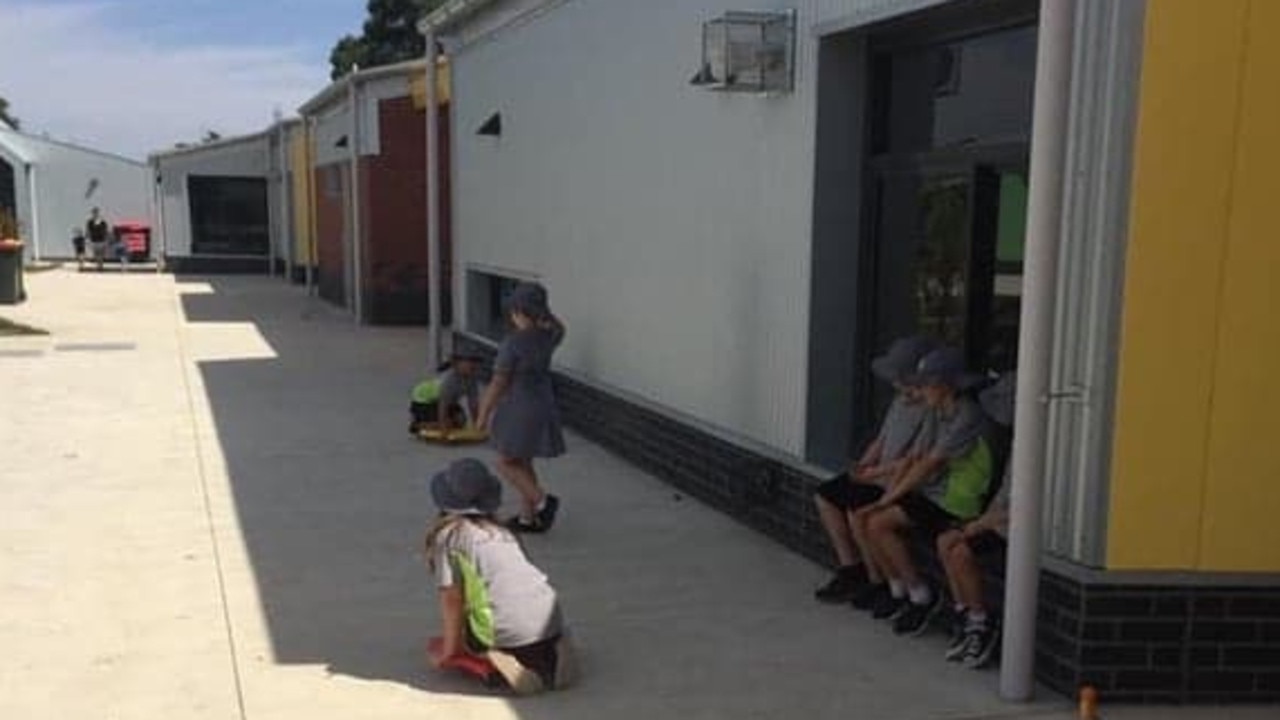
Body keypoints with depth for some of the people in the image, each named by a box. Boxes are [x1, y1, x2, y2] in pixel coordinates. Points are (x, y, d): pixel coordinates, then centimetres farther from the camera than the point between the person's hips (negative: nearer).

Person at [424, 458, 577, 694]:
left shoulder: (447, 535, 2)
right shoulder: (502, 531, 20)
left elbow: (451, 597, -3)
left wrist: (449, 650, 7)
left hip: (508, 633, -4)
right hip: (550, 618, 5)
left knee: (435, 647, 18)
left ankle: (495, 659, -7)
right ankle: (552, 648, 5)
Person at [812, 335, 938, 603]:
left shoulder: (932, 411, -21)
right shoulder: (901, 400, 10)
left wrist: (874, 473, -15)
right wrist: (863, 465, 1)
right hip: (882, 477, 10)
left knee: (858, 509, -27)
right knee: (825, 496, 5)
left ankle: (879, 583, -9)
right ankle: (851, 569, 8)